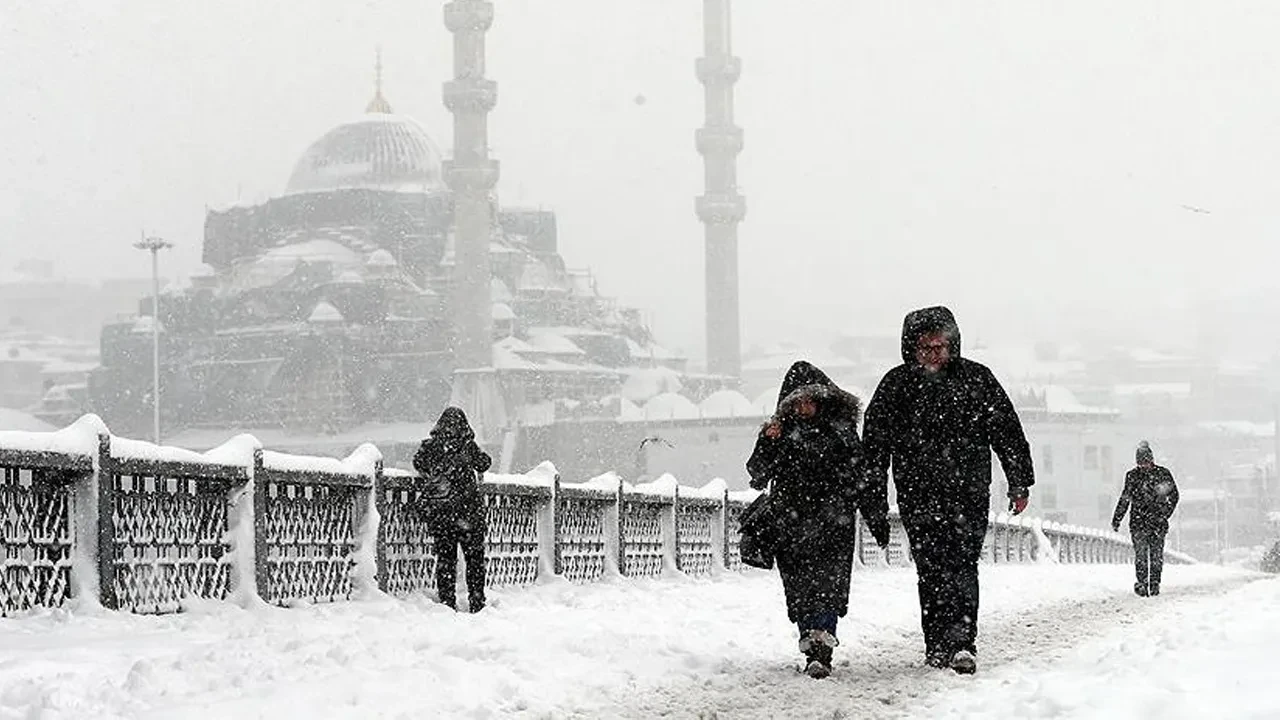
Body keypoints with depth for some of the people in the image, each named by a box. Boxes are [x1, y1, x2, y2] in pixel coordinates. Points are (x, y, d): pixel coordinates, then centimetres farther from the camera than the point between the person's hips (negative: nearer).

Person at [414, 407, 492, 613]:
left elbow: (419, 465, 13)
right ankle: (477, 602, 8)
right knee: (475, 558, 8)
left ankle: (447, 602, 6)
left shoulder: (430, 446, 0)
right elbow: (485, 462, 6)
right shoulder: (468, 446, -6)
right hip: (468, 509, -2)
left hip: (439, 511, 2)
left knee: (445, 557, 8)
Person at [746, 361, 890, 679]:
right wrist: (768, 444, -20)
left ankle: (820, 652, -23)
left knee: (828, 585, -15)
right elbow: (758, 474, -2)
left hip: (834, 524, -1)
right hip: (790, 526, 1)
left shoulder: (841, 430, 7)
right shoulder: (780, 431, 6)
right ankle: (815, 649, 13)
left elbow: (863, 476, 12)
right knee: (800, 590, 1)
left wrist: (878, 518, 12)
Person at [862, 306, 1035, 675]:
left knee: (962, 564, -11)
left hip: (969, 492, -1)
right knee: (931, 570, 0)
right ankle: (939, 645, 7)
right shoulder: (897, 385, 5)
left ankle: (960, 642, -15)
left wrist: (1019, 483, 7)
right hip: (918, 495, 1)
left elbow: (1007, 432, 9)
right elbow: (875, 440, 7)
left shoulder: (976, 378, 5)